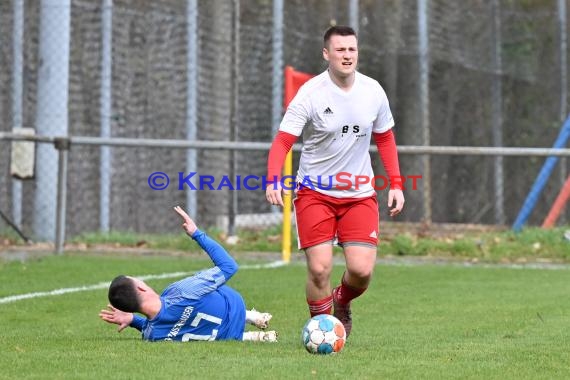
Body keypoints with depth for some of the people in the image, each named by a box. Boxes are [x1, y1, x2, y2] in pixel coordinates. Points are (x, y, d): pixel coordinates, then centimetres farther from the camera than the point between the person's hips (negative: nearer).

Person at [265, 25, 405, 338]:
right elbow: (282, 142, -14)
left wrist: (395, 183, 8)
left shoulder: (373, 91, 0)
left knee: (362, 270, -8)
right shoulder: (310, 94, -13)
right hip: (315, 193, -3)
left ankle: (343, 304, 27)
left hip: (360, 194, 3)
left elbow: (385, 138, 14)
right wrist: (273, 180, -31)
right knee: (319, 268, -11)